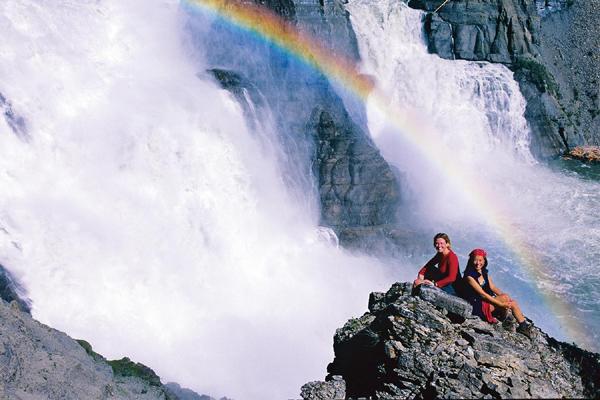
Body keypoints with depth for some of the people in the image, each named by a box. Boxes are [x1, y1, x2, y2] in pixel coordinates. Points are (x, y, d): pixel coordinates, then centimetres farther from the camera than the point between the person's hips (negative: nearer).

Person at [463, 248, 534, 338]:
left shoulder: (484, 273, 9)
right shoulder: (469, 276, -18)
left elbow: (493, 287, 9)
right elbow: (482, 293, -21)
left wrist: (503, 295, -9)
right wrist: (501, 304, -22)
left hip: (488, 300, 8)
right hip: (478, 306, -8)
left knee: (512, 303, -10)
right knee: (505, 297, -20)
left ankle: (523, 326, 3)